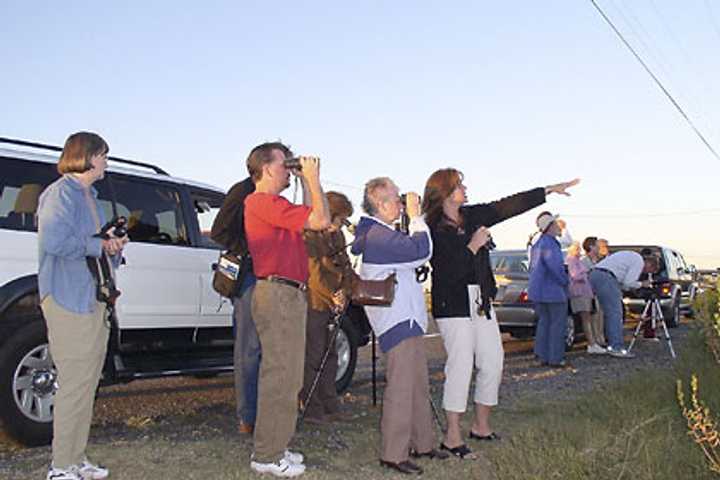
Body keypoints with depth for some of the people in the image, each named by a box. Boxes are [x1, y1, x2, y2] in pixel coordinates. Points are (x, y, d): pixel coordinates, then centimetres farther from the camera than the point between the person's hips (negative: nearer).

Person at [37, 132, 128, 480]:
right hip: (69, 300, -10)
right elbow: (53, 241, -24)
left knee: (87, 384, 12)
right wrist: (98, 246, -13)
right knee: (74, 384, -7)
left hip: (96, 300, 10)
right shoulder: (62, 192, -9)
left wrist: (113, 244, 4)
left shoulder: (90, 196, 20)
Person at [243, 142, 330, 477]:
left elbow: (313, 219, 25)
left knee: (286, 378, 15)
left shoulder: (270, 203, 20)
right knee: (279, 377, -6)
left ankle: (274, 448, 24)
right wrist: (312, 178, -8)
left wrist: (308, 181, 18)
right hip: (277, 295, -11)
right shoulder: (264, 202, -13)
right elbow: (321, 220, -20)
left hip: (287, 295, 11)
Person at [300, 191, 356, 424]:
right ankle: (313, 410, 6)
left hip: (332, 305, 9)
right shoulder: (309, 237, -13)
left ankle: (330, 407, 24)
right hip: (313, 304, -9)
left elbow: (345, 266, 12)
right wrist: (333, 296, -16)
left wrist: (345, 291, -5)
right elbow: (314, 273, -18)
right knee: (313, 358, -2)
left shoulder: (337, 236, 14)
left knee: (329, 356, 14)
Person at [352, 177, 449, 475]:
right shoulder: (379, 236, -19)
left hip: (407, 319, 11)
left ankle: (421, 443, 27)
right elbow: (421, 250, -26)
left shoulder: (379, 233, 16)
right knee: (401, 388, -6)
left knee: (419, 385, 17)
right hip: (397, 321, -11)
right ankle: (393, 454, 1)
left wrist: (413, 219, 8)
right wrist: (415, 216, -13)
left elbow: (410, 253, 18)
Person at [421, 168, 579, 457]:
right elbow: (448, 273, -20)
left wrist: (549, 191, 15)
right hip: (453, 306, -8)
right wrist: (472, 246, -18)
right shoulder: (433, 230, -13)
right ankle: (452, 436, 4)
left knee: (493, 363, 9)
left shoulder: (472, 216, 8)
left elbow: (509, 206, 13)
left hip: (482, 303, 8)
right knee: (461, 366, -7)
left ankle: (481, 426, 24)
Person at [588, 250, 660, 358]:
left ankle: (612, 345, 15)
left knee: (609, 313, 13)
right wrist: (641, 284, 9)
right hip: (606, 277, -10)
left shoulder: (632, 257, 28)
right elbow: (628, 282, -8)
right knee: (616, 313, -7)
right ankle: (617, 348, -9)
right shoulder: (639, 261, 0)